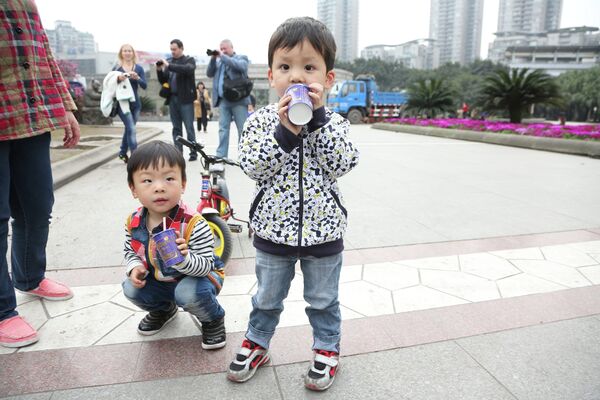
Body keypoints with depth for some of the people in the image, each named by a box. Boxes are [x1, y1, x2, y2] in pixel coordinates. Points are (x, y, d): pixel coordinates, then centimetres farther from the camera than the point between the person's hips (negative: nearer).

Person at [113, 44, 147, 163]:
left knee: (129, 129, 12)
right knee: (131, 129, -15)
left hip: (135, 103, 3)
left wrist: (137, 78, -20)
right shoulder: (116, 68, 1)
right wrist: (118, 79, -20)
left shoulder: (139, 68, 7)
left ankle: (123, 152, 28)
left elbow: (144, 86, -2)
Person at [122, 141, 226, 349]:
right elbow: (130, 251, 6)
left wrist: (183, 258, -49)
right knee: (131, 289, -9)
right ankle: (163, 309, 25)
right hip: (158, 280, 6)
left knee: (188, 293, -33)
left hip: (197, 276, -6)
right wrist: (135, 267, -15)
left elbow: (206, 266, -29)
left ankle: (213, 319, 3)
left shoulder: (193, 224, -32)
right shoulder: (134, 223, -13)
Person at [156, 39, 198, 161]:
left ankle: (193, 152, 3)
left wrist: (169, 66, -23)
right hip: (172, 98, 5)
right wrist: (159, 70, -3)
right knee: (176, 128, 7)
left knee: (189, 127, -3)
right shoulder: (168, 61, 14)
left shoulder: (189, 60, 2)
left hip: (185, 99, -5)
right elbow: (163, 81, 15)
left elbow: (188, 69, -22)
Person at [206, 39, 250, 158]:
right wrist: (213, 59, 2)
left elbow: (240, 66, -14)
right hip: (223, 101, 4)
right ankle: (221, 156, 4)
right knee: (223, 129, 2)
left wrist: (222, 57, -12)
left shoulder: (242, 58, 7)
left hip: (239, 100, -4)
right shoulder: (219, 61, 20)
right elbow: (209, 73, 14)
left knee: (243, 129, -3)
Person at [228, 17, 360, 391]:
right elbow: (253, 166, -18)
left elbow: (342, 163, -20)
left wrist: (318, 116, -24)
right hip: (273, 229, 1)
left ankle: (327, 348, 41)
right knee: (267, 297, 21)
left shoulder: (333, 122, -5)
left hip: (323, 230, 0)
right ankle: (257, 343, 44)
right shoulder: (261, 119, -7)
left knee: (323, 299, 19)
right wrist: (285, 130, -28)